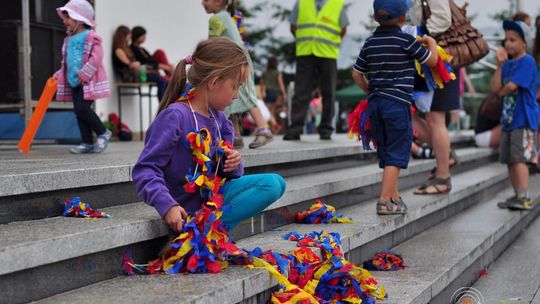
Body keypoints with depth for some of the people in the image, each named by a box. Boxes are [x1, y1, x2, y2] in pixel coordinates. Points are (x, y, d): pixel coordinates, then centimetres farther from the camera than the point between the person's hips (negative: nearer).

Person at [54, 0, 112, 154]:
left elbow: (96, 58, -19)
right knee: (78, 111, 5)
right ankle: (88, 143, 10)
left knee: (82, 108, -16)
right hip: (74, 82, 8)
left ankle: (103, 133, 3)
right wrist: (60, 75, 13)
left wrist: (84, 74, -22)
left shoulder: (91, 37, -9)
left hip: (88, 82, -8)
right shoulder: (69, 39, 16)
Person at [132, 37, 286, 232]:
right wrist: (167, 206, -32)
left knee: (274, 183, -9)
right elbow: (145, 169, -20)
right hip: (189, 207, -8)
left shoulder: (218, 118, 8)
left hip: (215, 193, 8)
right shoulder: (175, 116, -17)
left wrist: (232, 165, -4)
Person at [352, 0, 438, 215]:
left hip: (374, 103, 6)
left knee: (386, 153, 15)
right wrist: (432, 43, 21)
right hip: (397, 103, -6)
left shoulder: (370, 43, 9)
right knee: (396, 155, -3)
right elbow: (432, 60, 2)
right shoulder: (405, 41, -8)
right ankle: (384, 202, -8)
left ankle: (394, 197, 23)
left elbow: (357, 74, 16)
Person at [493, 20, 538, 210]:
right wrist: (500, 65, -4)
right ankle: (518, 196, 17)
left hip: (524, 120, -8)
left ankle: (524, 198, -14)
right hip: (508, 119, 9)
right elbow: (495, 88, 3)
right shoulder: (507, 63, 13)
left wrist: (501, 91, 2)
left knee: (519, 158, -13)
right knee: (509, 159, 10)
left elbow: (511, 86, -20)